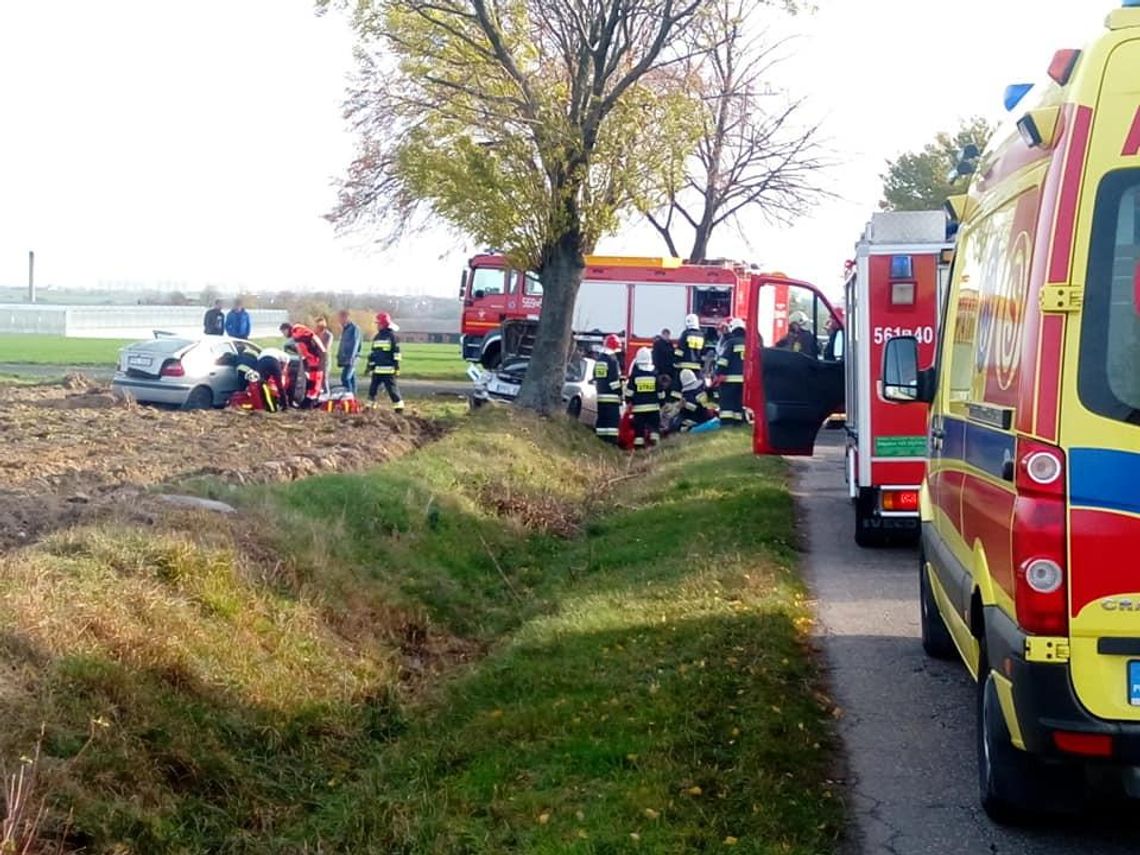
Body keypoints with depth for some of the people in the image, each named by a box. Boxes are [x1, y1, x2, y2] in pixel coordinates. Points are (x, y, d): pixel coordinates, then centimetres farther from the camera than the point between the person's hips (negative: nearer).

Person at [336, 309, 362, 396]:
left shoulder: (354, 328, -10)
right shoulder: (344, 329, 19)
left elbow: (354, 344, -17)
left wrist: (351, 358, -22)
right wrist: (339, 357, 19)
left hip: (350, 359, -9)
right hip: (345, 359, 9)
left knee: (345, 378, -17)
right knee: (351, 379, 10)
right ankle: (353, 396, 12)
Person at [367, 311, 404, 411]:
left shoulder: (392, 336, -7)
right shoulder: (377, 337, 16)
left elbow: (396, 353, -9)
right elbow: (372, 352, 22)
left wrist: (397, 367, -12)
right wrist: (370, 365, 20)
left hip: (388, 369, -7)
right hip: (377, 369, 7)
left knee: (392, 388, -5)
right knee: (372, 388, 8)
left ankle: (399, 407, 1)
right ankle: (370, 406, 15)